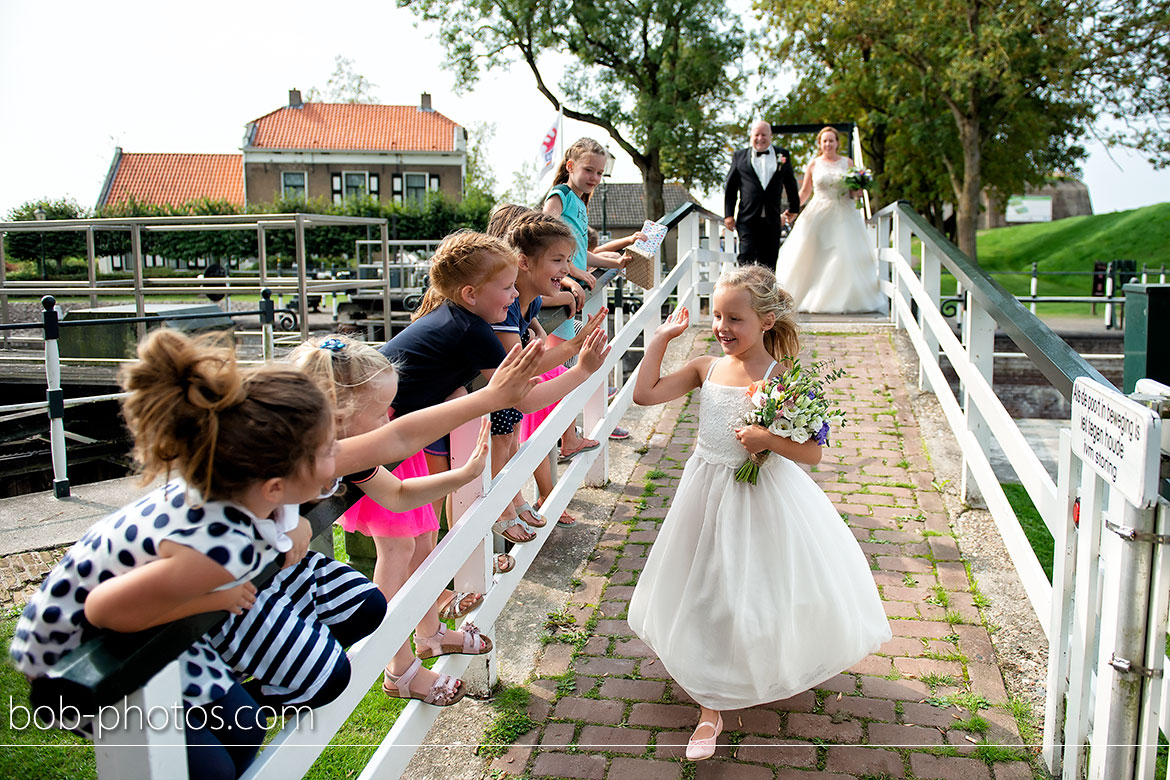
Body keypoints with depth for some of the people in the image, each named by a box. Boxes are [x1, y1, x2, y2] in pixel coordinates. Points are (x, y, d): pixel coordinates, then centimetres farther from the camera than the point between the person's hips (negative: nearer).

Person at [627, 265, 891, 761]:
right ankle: (711, 710, 35)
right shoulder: (706, 368, -2)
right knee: (706, 599, 14)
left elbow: (812, 452, -16)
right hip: (709, 493, 5)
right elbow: (645, 394, -4)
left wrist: (769, 438, -31)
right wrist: (661, 338, -3)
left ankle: (776, 671, 38)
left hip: (763, 497, -4)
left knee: (763, 595, 8)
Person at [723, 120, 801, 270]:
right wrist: (729, 214, 1)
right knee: (746, 258, -14)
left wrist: (793, 208, 22)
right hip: (747, 220, -2)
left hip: (772, 220, 2)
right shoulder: (740, 156, 9)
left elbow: (791, 184, 21)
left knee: (768, 264, 3)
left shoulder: (782, 155, 13)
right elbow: (730, 188, 8)